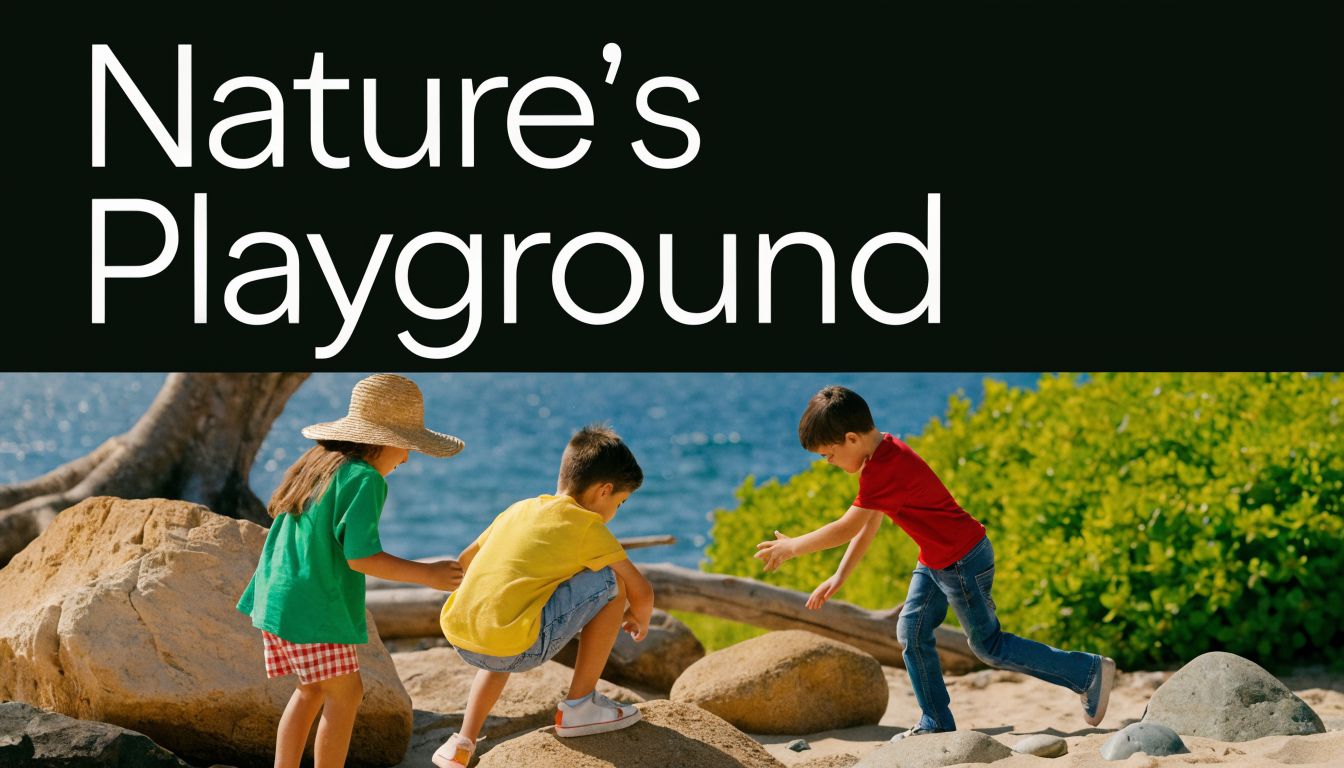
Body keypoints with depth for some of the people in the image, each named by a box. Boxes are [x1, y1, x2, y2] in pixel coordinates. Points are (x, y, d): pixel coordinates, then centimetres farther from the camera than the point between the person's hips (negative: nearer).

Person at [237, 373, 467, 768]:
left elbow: (277, 512, 20)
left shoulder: (317, 465, 12)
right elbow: (361, 556, -21)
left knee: (312, 691, 18)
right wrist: (427, 575, -14)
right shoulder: (364, 479, -15)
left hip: (278, 598, 9)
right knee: (345, 695, -1)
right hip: (313, 605, -9)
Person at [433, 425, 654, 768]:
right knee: (613, 583, 5)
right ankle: (579, 707, 11)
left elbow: (464, 562, 31)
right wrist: (639, 618, 28)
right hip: (516, 645, -8)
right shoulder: (587, 526, 2)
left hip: (460, 641, 8)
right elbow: (642, 591, 5)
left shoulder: (519, 509, 21)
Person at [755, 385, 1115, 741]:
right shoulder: (883, 454, 5)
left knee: (988, 645, 1)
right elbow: (867, 526, 12)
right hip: (936, 560, 10)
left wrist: (792, 547, -12)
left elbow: (848, 527, -24)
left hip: (963, 561, -10)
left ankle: (1090, 672, 8)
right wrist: (838, 578, 12)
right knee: (912, 630, 7)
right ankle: (936, 724, 14)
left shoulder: (885, 470, -28)